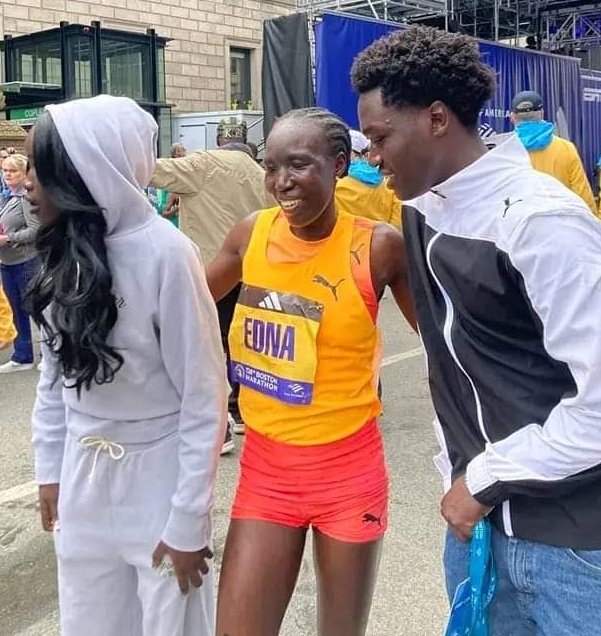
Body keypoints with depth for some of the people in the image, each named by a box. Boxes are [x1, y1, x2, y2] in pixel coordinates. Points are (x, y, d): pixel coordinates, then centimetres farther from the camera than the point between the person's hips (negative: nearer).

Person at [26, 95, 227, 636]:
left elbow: (205, 399, -17)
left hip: (159, 473, -5)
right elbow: (54, 371, 9)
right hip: (84, 475, 6)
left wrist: (188, 520, -13)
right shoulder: (66, 251, -2)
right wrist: (50, 468, 11)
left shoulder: (165, 253, -21)